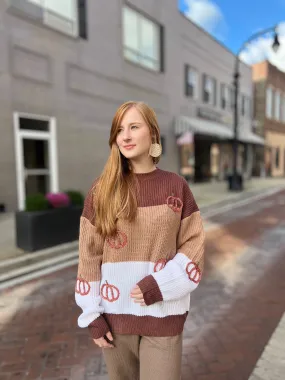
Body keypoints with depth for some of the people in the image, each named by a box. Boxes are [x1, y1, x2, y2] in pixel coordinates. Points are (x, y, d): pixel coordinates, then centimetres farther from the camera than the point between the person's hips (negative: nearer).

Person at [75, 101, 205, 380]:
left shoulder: (176, 186, -3)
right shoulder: (101, 190, -4)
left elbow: (193, 244, -2)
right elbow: (89, 254, -2)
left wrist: (160, 285, -15)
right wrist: (92, 314, -3)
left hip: (163, 313, 0)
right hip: (115, 313, 1)